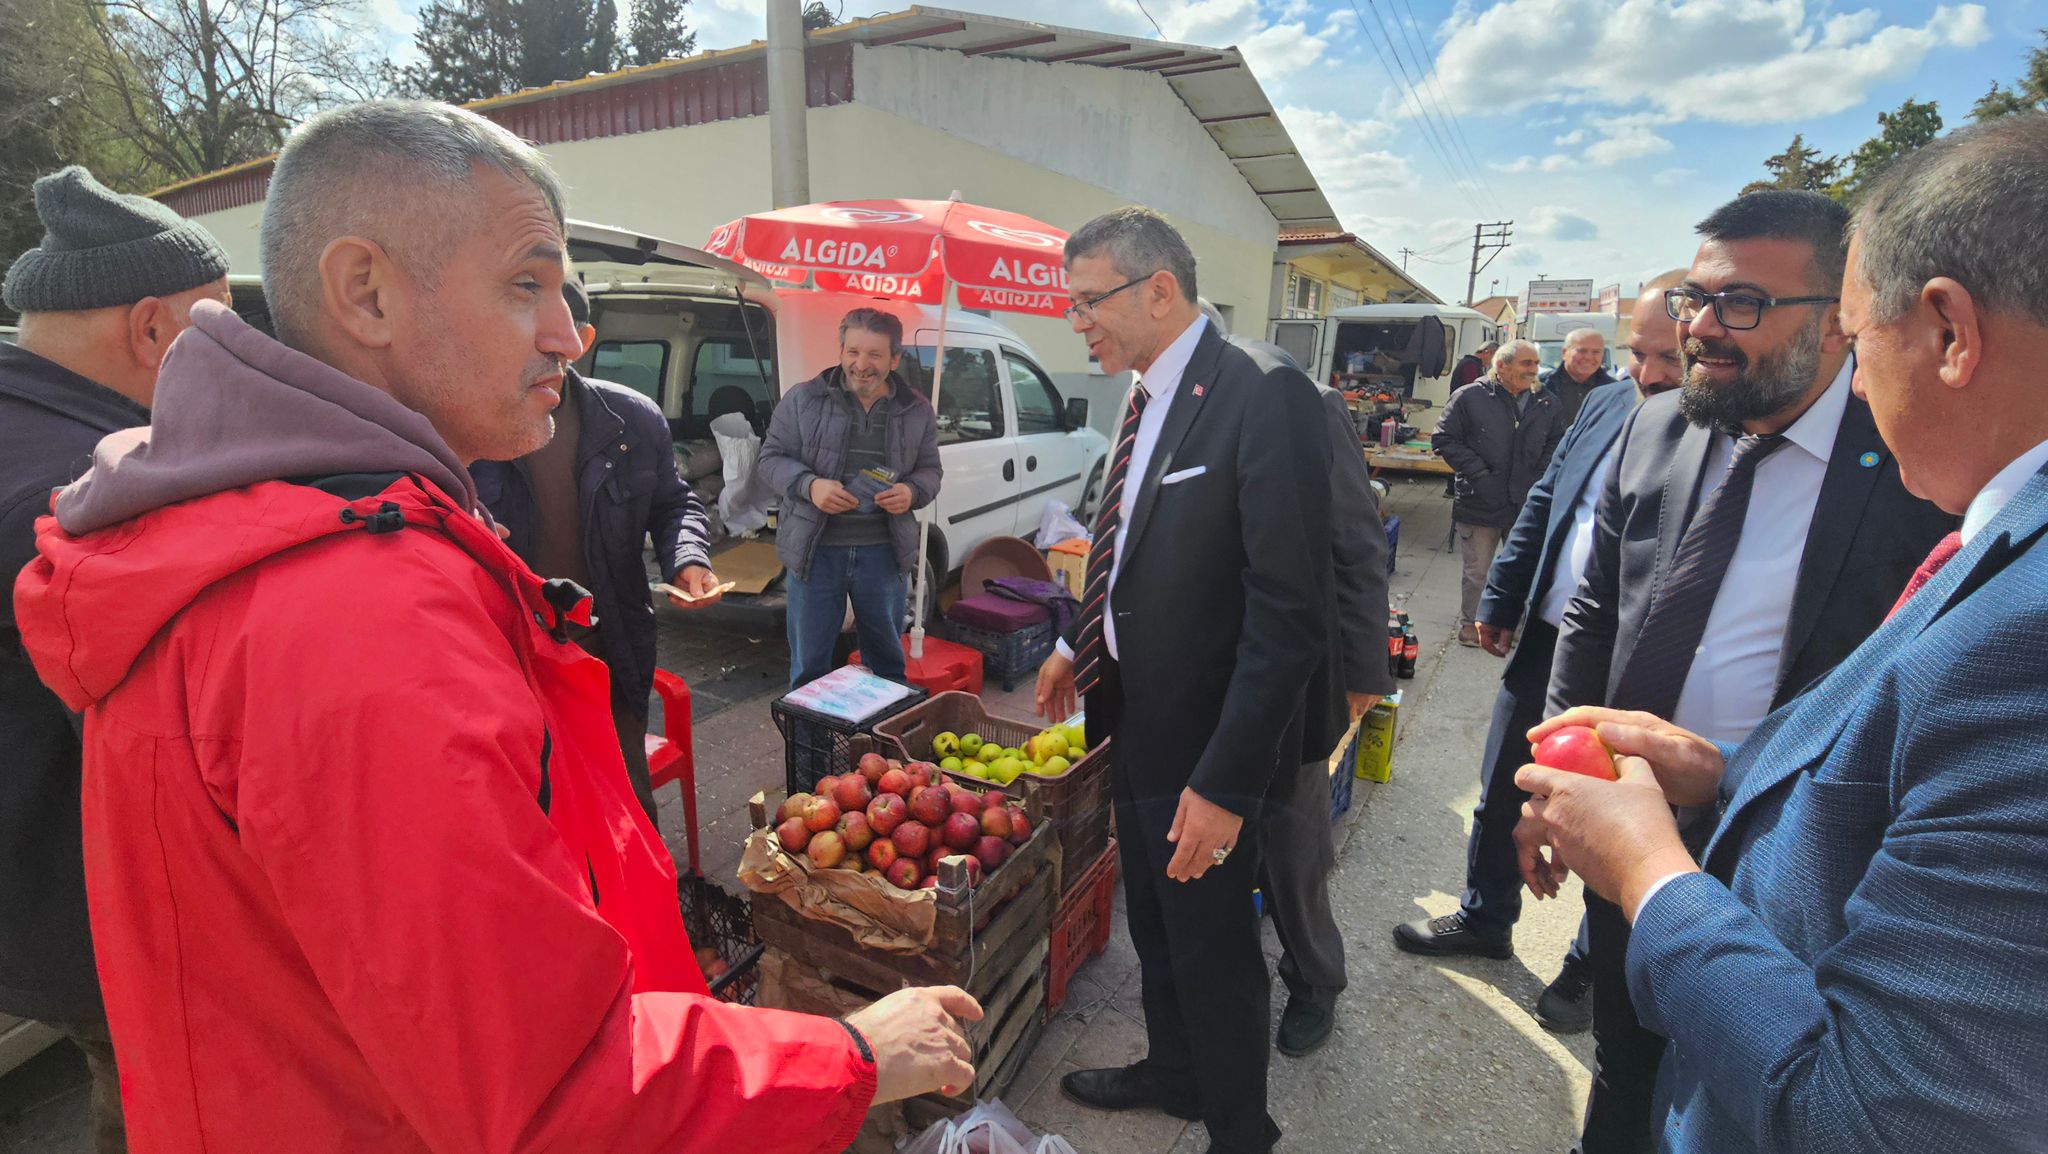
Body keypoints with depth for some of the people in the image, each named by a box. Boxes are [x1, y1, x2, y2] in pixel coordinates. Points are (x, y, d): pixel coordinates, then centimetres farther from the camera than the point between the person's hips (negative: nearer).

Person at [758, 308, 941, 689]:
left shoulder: (917, 410, 4)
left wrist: (912, 492, -13)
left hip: (885, 552, 2)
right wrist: (809, 485, -20)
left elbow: (930, 470, 11)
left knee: (887, 656, 18)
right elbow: (772, 458, 1)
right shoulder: (803, 399, -3)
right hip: (815, 549, -1)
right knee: (808, 661, 10)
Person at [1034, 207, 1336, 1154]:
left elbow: (1289, 615, -24)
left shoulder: (1262, 398, -21)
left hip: (1202, 738, -8)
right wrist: (1080, 644, 14)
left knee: (1212, 950, 12)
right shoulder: (1147, 400, 6)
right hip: (1133, 719, 8)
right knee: (1153, 926, 25)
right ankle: (1171, 1075, 51)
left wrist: (1225, 781, -24)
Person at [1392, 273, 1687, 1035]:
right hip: (1543, 646, 6)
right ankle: (1484, 920, 42)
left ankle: (1591, 970, 39)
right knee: (1500, 795, 19)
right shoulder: (1606, 404, 3)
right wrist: (1500, 601, 10)